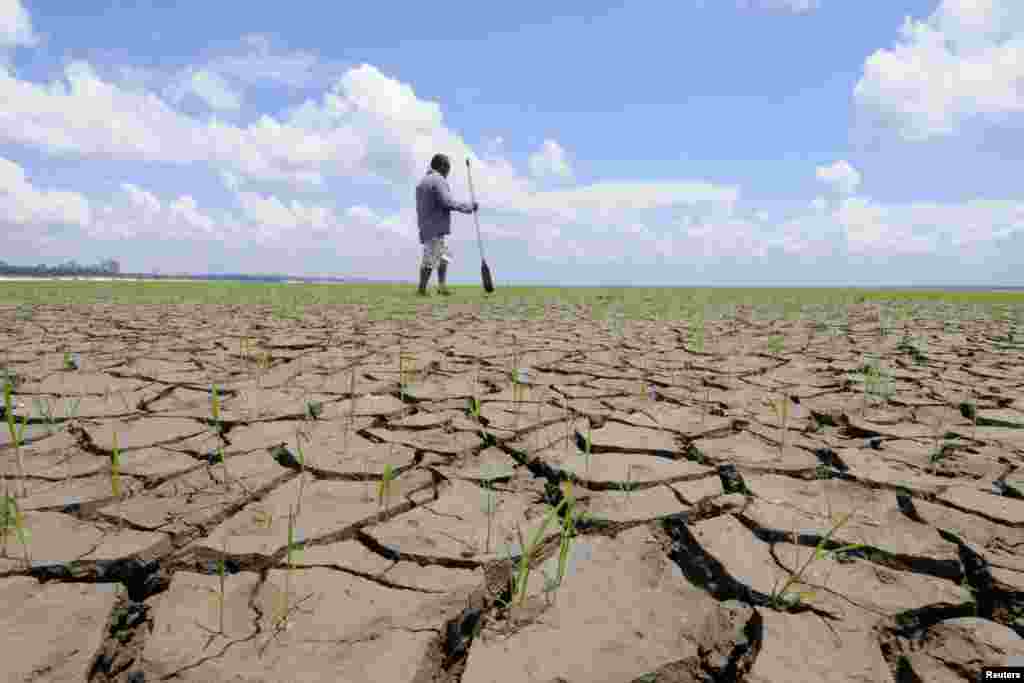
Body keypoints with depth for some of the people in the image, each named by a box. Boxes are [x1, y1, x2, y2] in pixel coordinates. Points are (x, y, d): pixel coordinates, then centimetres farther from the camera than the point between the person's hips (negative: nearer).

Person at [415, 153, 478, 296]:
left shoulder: (422, 182, 19)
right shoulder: (438, 181, -10)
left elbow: (420, 208, 19)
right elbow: (448, 203, -20)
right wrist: (470, 206, -11)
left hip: (426, 228, 10)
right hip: (436, 229, -10)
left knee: (444, 257, 17)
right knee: (430, 259, -7)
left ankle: (442, 286, 15)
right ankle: (422, 289, -4)